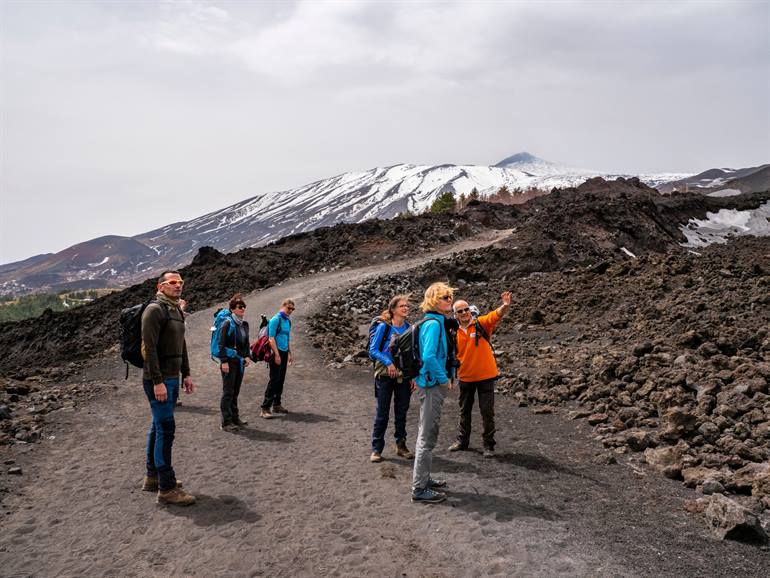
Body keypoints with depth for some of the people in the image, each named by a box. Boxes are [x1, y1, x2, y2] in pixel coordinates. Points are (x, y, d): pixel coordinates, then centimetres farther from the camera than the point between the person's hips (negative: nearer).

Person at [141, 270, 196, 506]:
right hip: (158, 380, -9)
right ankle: (167, 488, -4)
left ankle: (152, 477, 25)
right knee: (166, 429, -9)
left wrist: (186, 374, 18)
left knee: (158, 427, 15)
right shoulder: (155, 310, -13)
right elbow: (149, 348, -19)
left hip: (172, 378, 9)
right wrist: (157, 382, -22)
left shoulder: (177, 311, 16)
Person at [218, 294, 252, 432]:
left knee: (235, 391, 13)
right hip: (229, 361, -7)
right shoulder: (227, 323, -11)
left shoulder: (245, 324, 11)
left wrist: (247, 356, 9)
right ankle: (226, 422, 2)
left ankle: (234, 418, 22)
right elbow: (221, 344, -13)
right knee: (228, 392, -3)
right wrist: (224, 361, -17)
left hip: (240, 361, 7)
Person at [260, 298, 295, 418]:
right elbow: (271, 338, -15)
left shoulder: (288, 321, 15)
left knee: (281, 380, 12)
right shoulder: (275, 319, -10)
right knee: (274, 380, -10)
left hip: (284, 353, 8)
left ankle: (276, 405, 22)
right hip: (276, 353, -8)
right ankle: (265, 408, -9)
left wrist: (290, 354, 21)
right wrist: (277, 355, -19)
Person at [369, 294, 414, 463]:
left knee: (402, 412, 11)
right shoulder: (383, 327, -9)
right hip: (385, 375, -3)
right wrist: (388, 363, -19)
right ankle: (376, 449, 11)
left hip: (404, 376, 4)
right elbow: (373, 350, -9)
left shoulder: (410, 328, 2)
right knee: (382, 413, 2)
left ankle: (401, 445, 25)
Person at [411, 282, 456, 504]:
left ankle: (423, 478, 31)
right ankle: (419, 489, 4)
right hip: (432, 384, -10)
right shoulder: (433, 323, -17)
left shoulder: (438, 322, 13)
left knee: (427, 434, 18)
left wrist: (447, 378, 14)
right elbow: (428, 357, -26)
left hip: (433, 384, 10)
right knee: (428, 437, -4)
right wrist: (444, 379, -16)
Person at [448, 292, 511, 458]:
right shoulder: (454, 332, -2)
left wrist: (506, 306, -48)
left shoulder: (481, 324, -10)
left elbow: (497, 314, -28)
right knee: (464, 411, 18)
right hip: (465, 377, 3)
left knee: (487, 412, 3)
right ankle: (463, 440, 34)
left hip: (485, 376, -3)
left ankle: (488, 444, 16)